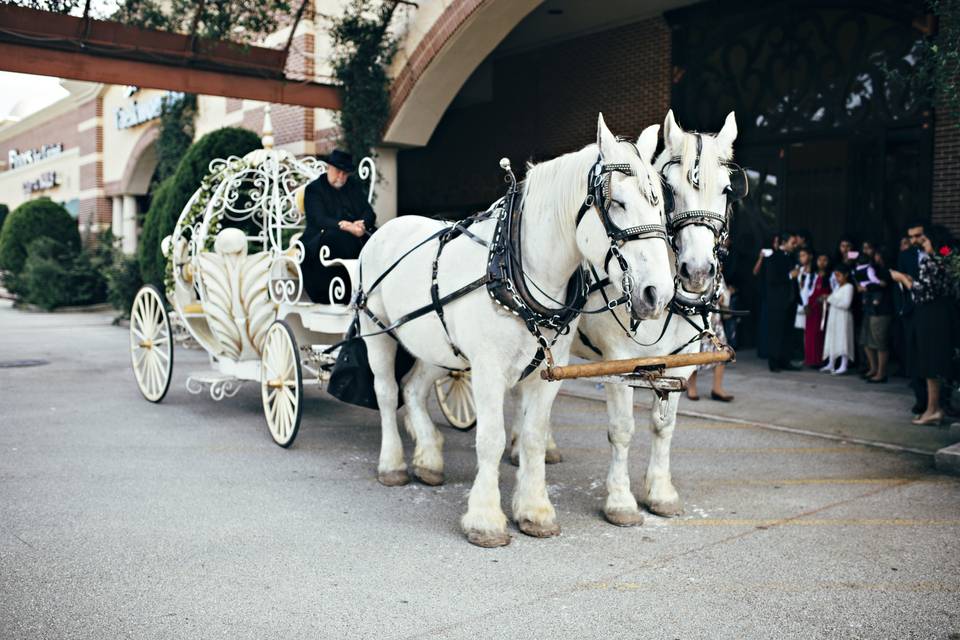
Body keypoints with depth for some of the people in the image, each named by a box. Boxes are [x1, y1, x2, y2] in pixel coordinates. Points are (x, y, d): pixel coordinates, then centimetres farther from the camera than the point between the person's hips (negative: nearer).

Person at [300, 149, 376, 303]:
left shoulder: (354, 186, 19)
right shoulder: (314, 189, 3)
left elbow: (369, 213, 9)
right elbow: (319, 219, -13)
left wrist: (361, 224, -17)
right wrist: (346, 226, -29)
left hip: (355, 235, 5)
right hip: (321, 238, -4)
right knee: (341, 239, -38)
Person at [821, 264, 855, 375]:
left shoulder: (849, 287, -10)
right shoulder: (837, 287, 15)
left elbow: (846, 304, -19)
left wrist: (831, 299, -17)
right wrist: (828, 303, 1)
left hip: (843, 317, -8)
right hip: (833, 316, 8)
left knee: (843, 340, -5)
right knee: (832, 340, 10)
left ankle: (843, 366, -1)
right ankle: (830, 364, 17)